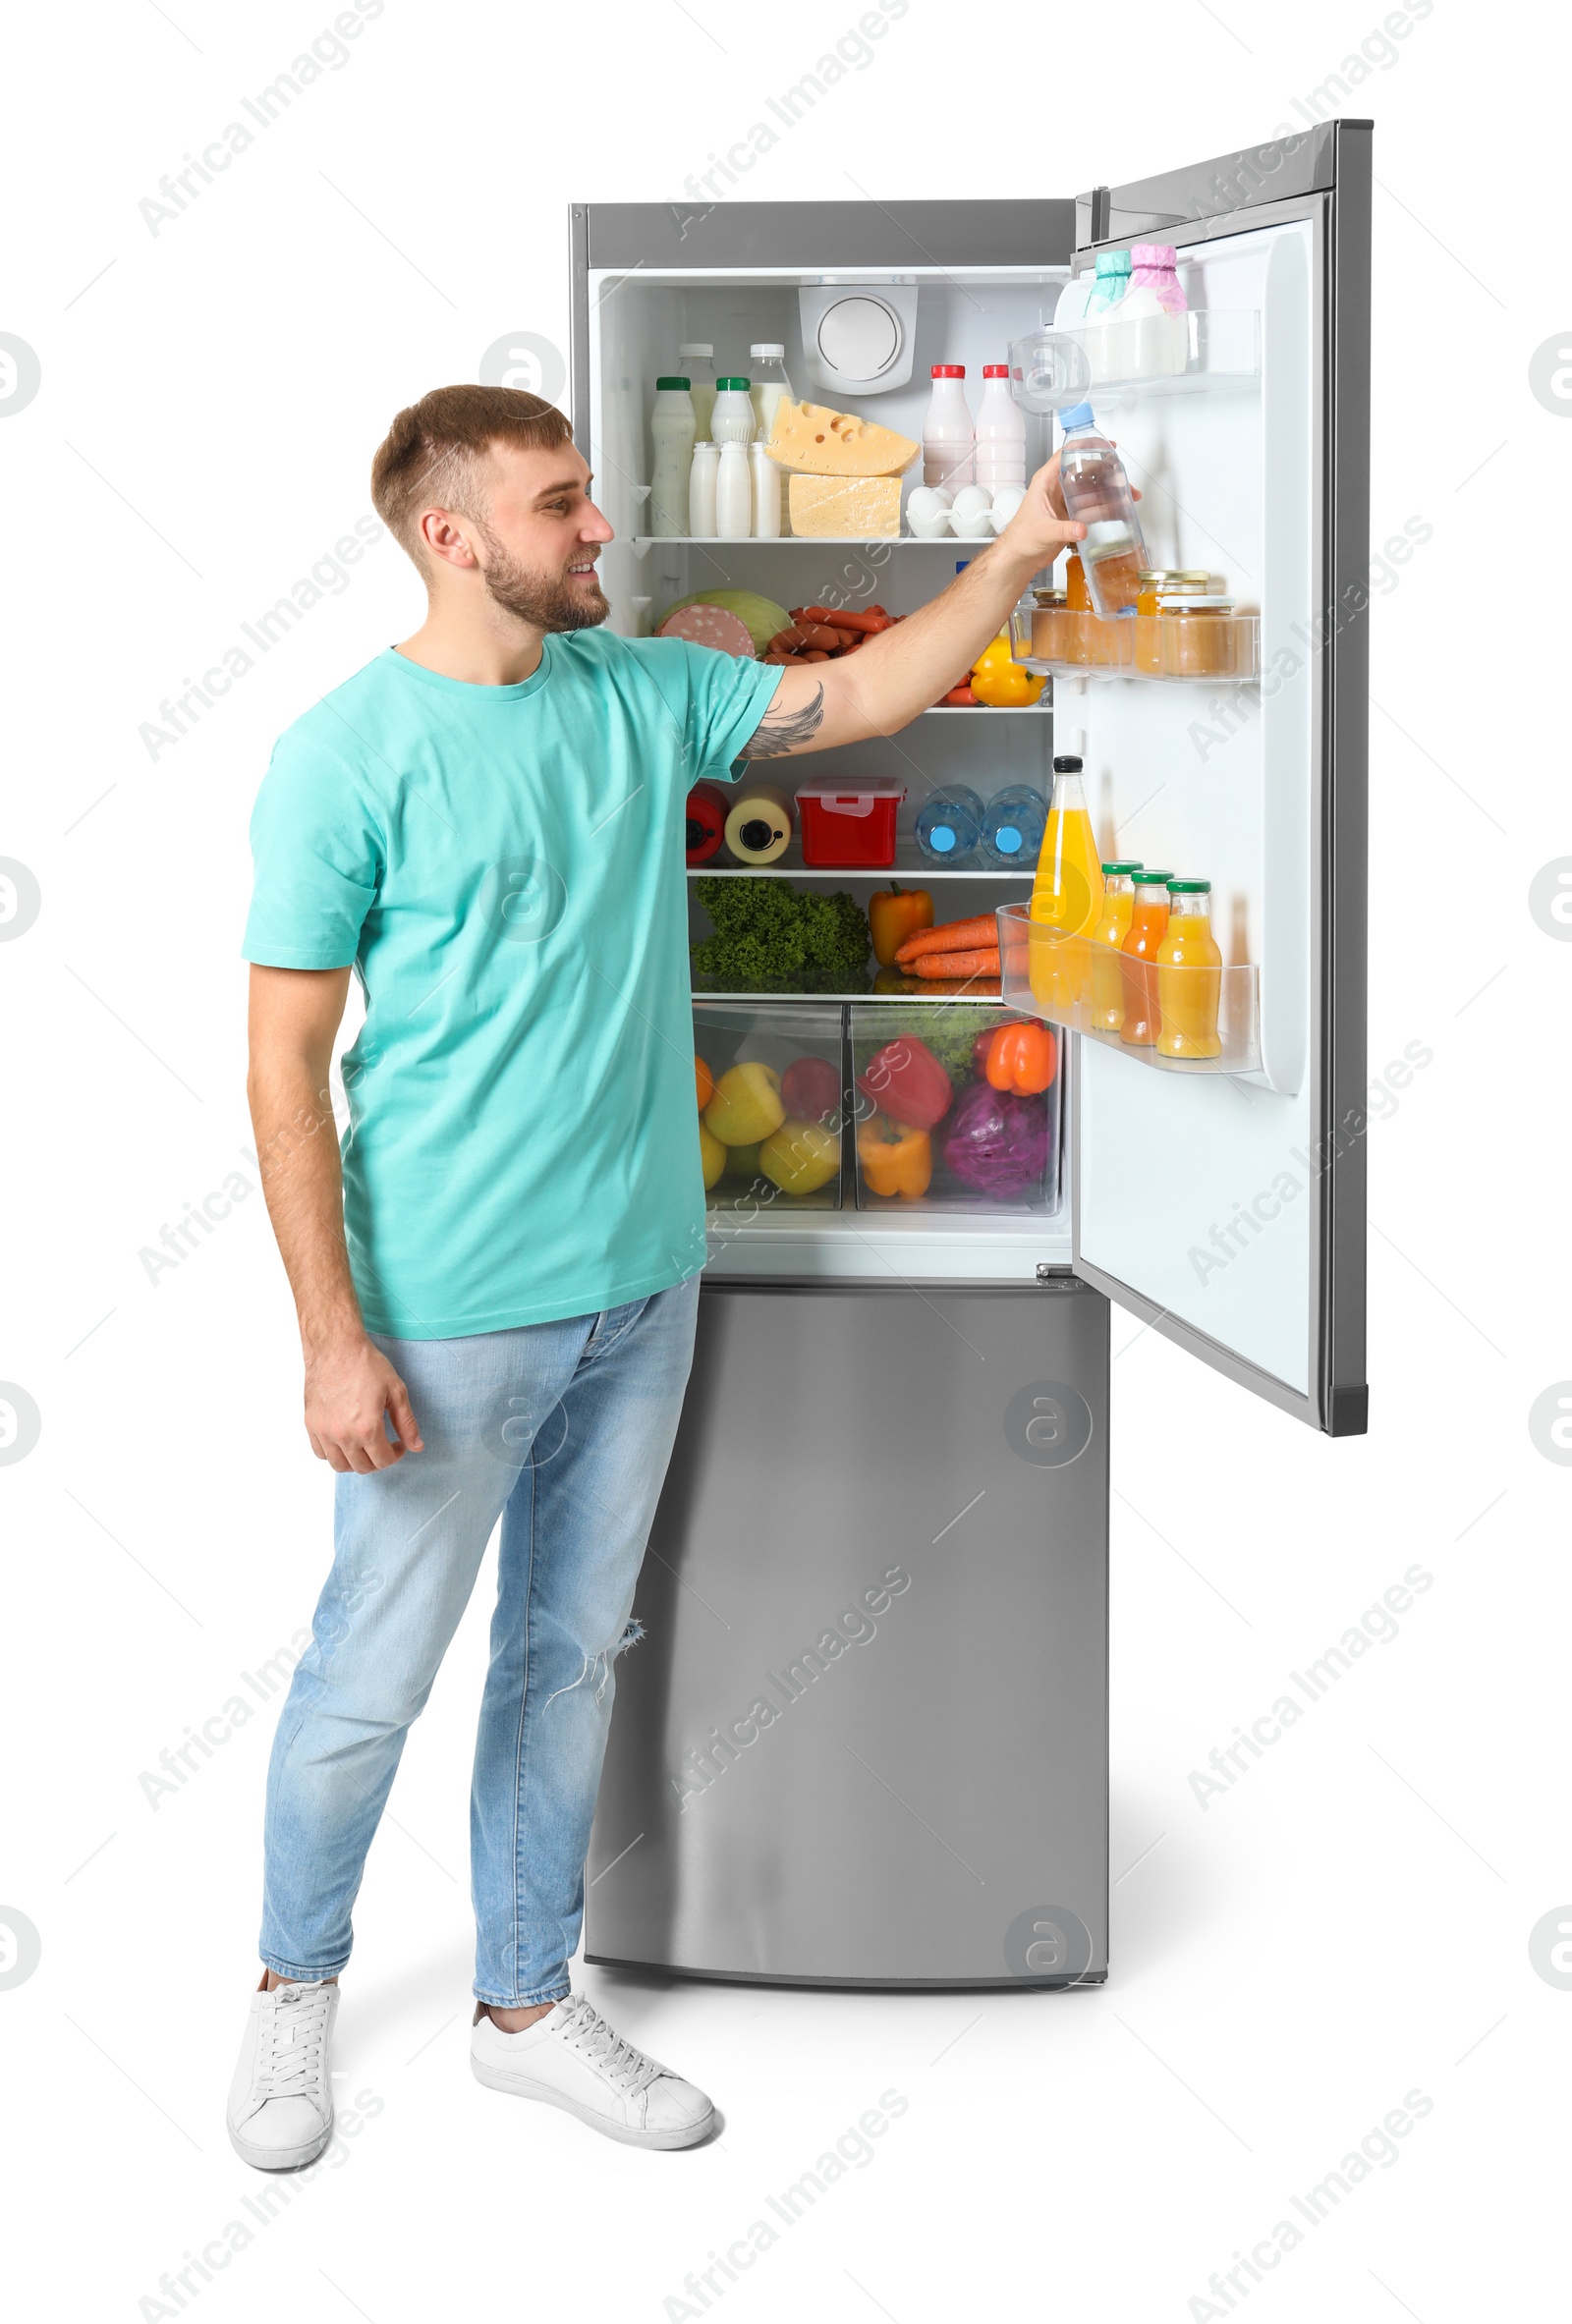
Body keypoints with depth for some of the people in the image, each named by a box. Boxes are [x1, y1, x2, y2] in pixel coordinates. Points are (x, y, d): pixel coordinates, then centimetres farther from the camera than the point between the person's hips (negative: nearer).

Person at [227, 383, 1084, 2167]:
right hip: (449, 1312, -6)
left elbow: (860, 696, 14)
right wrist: (334, 1336, -16)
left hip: (642, 1284, 6)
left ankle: (526, 2004, 31)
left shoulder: (644, 692, 4)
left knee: (571, 1656, 16)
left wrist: (1015, 558, 0)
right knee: (371, 1680, 5)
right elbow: (283, 1063, -12)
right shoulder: (347, 754, -13)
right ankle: (295, 1984, 30)